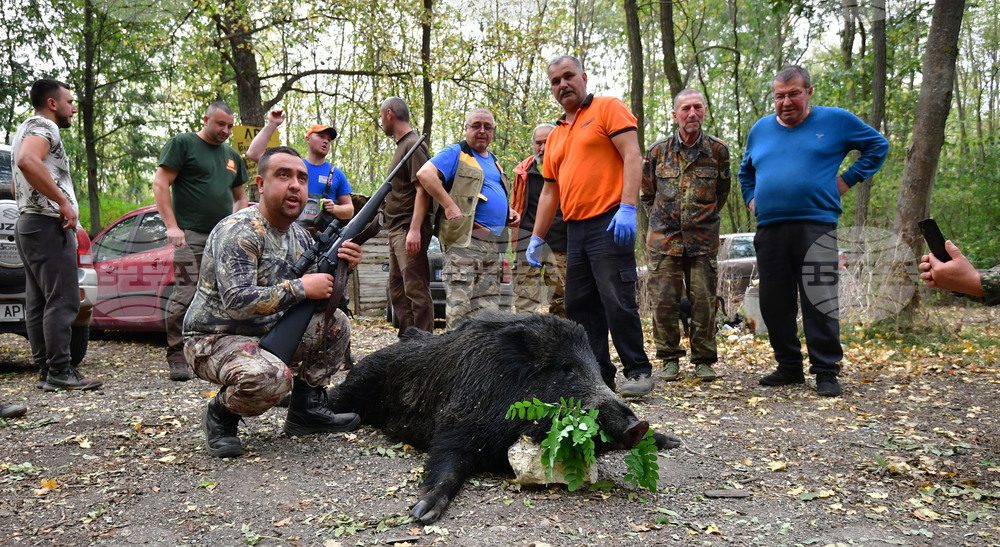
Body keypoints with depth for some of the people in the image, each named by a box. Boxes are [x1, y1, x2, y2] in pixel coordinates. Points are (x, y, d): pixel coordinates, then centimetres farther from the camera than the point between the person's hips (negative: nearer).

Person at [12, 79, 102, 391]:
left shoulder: (26, 130, 26)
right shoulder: (43, 127, -7)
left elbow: (17, 186, 33)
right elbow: (27, 162, -30)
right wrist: (63, 201, -26)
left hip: (26, 222, 11)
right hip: (48, 225, -11)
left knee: (37, 303, 7)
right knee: (63, 301, -12)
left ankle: (45, 371, 9)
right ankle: (60, 372, -13)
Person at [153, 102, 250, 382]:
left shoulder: (232, 156, 21)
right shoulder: (182, 143, 3)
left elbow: (240, 197, 29)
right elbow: (160, 183, -5)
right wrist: (172, 226, -13)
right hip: (191, 236, -6)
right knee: (185, 298, -11)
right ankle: (177, 358, -4)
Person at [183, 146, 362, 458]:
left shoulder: (300, 236, 6)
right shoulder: (238, 232, -22)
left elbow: (321, 288, 12)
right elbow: (237, 302, -31)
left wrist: (342, 266, -10)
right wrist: (300, 288, -27)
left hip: (268, 335, 9)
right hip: (214, 340, -8)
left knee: (336, 324, 3)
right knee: (270, 377, -36)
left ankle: (306, 410, 11)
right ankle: (220, 416, -3)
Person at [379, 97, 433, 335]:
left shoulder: (413, 145, -9)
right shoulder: (401, 145, 20)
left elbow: (422, 189, -18)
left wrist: (414, 229, -26)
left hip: (409, 229, -11)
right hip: (397, 229, 11)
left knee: (415, 289, -11)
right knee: (397, 291, 14)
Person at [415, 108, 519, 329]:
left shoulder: (493, 160, 25)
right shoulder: (456, 153, 0)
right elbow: (425, 174, -15)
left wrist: (509, 212, 17)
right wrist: (449, 206, -19)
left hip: (493, 245, 8)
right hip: (465, 241, -8)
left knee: (489, 307, 8)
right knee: (460, 305, -14)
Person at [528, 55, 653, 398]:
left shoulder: (608, 109, 3)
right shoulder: (555, 136, 23)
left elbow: (632, 157, -8)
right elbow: (550, 192, 24)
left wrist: (627, 208, -19)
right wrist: (537, 238, 19)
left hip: (609, 224, -7)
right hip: (574, 229, 8)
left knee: (617, 301, -9)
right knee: (580, 306, 6)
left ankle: (638, 372, 1)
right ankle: (599, 376, 12)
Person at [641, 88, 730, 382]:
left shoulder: (718, 150, 4)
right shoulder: (658, 151, 3)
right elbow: (647, 193, 16)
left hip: (703, 239, 0)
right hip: (664, 237, 0)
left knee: (704, 300, 0)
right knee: (664, 300, 0)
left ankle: (704, 360, 13)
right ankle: (670, 358, 13)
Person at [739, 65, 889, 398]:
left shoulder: (835, 121, 6)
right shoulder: (760, 129, 17)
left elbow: (878, 145, 14)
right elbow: (745, 171, 34)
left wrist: (848, 179, 3)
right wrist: (751, 199, 19)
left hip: (816, 227, -4)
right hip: (770, 230, 4)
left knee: (820, 302, -9)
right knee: (774, 304, 6)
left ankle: (826, 372, -1)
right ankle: (789, 367, 19)